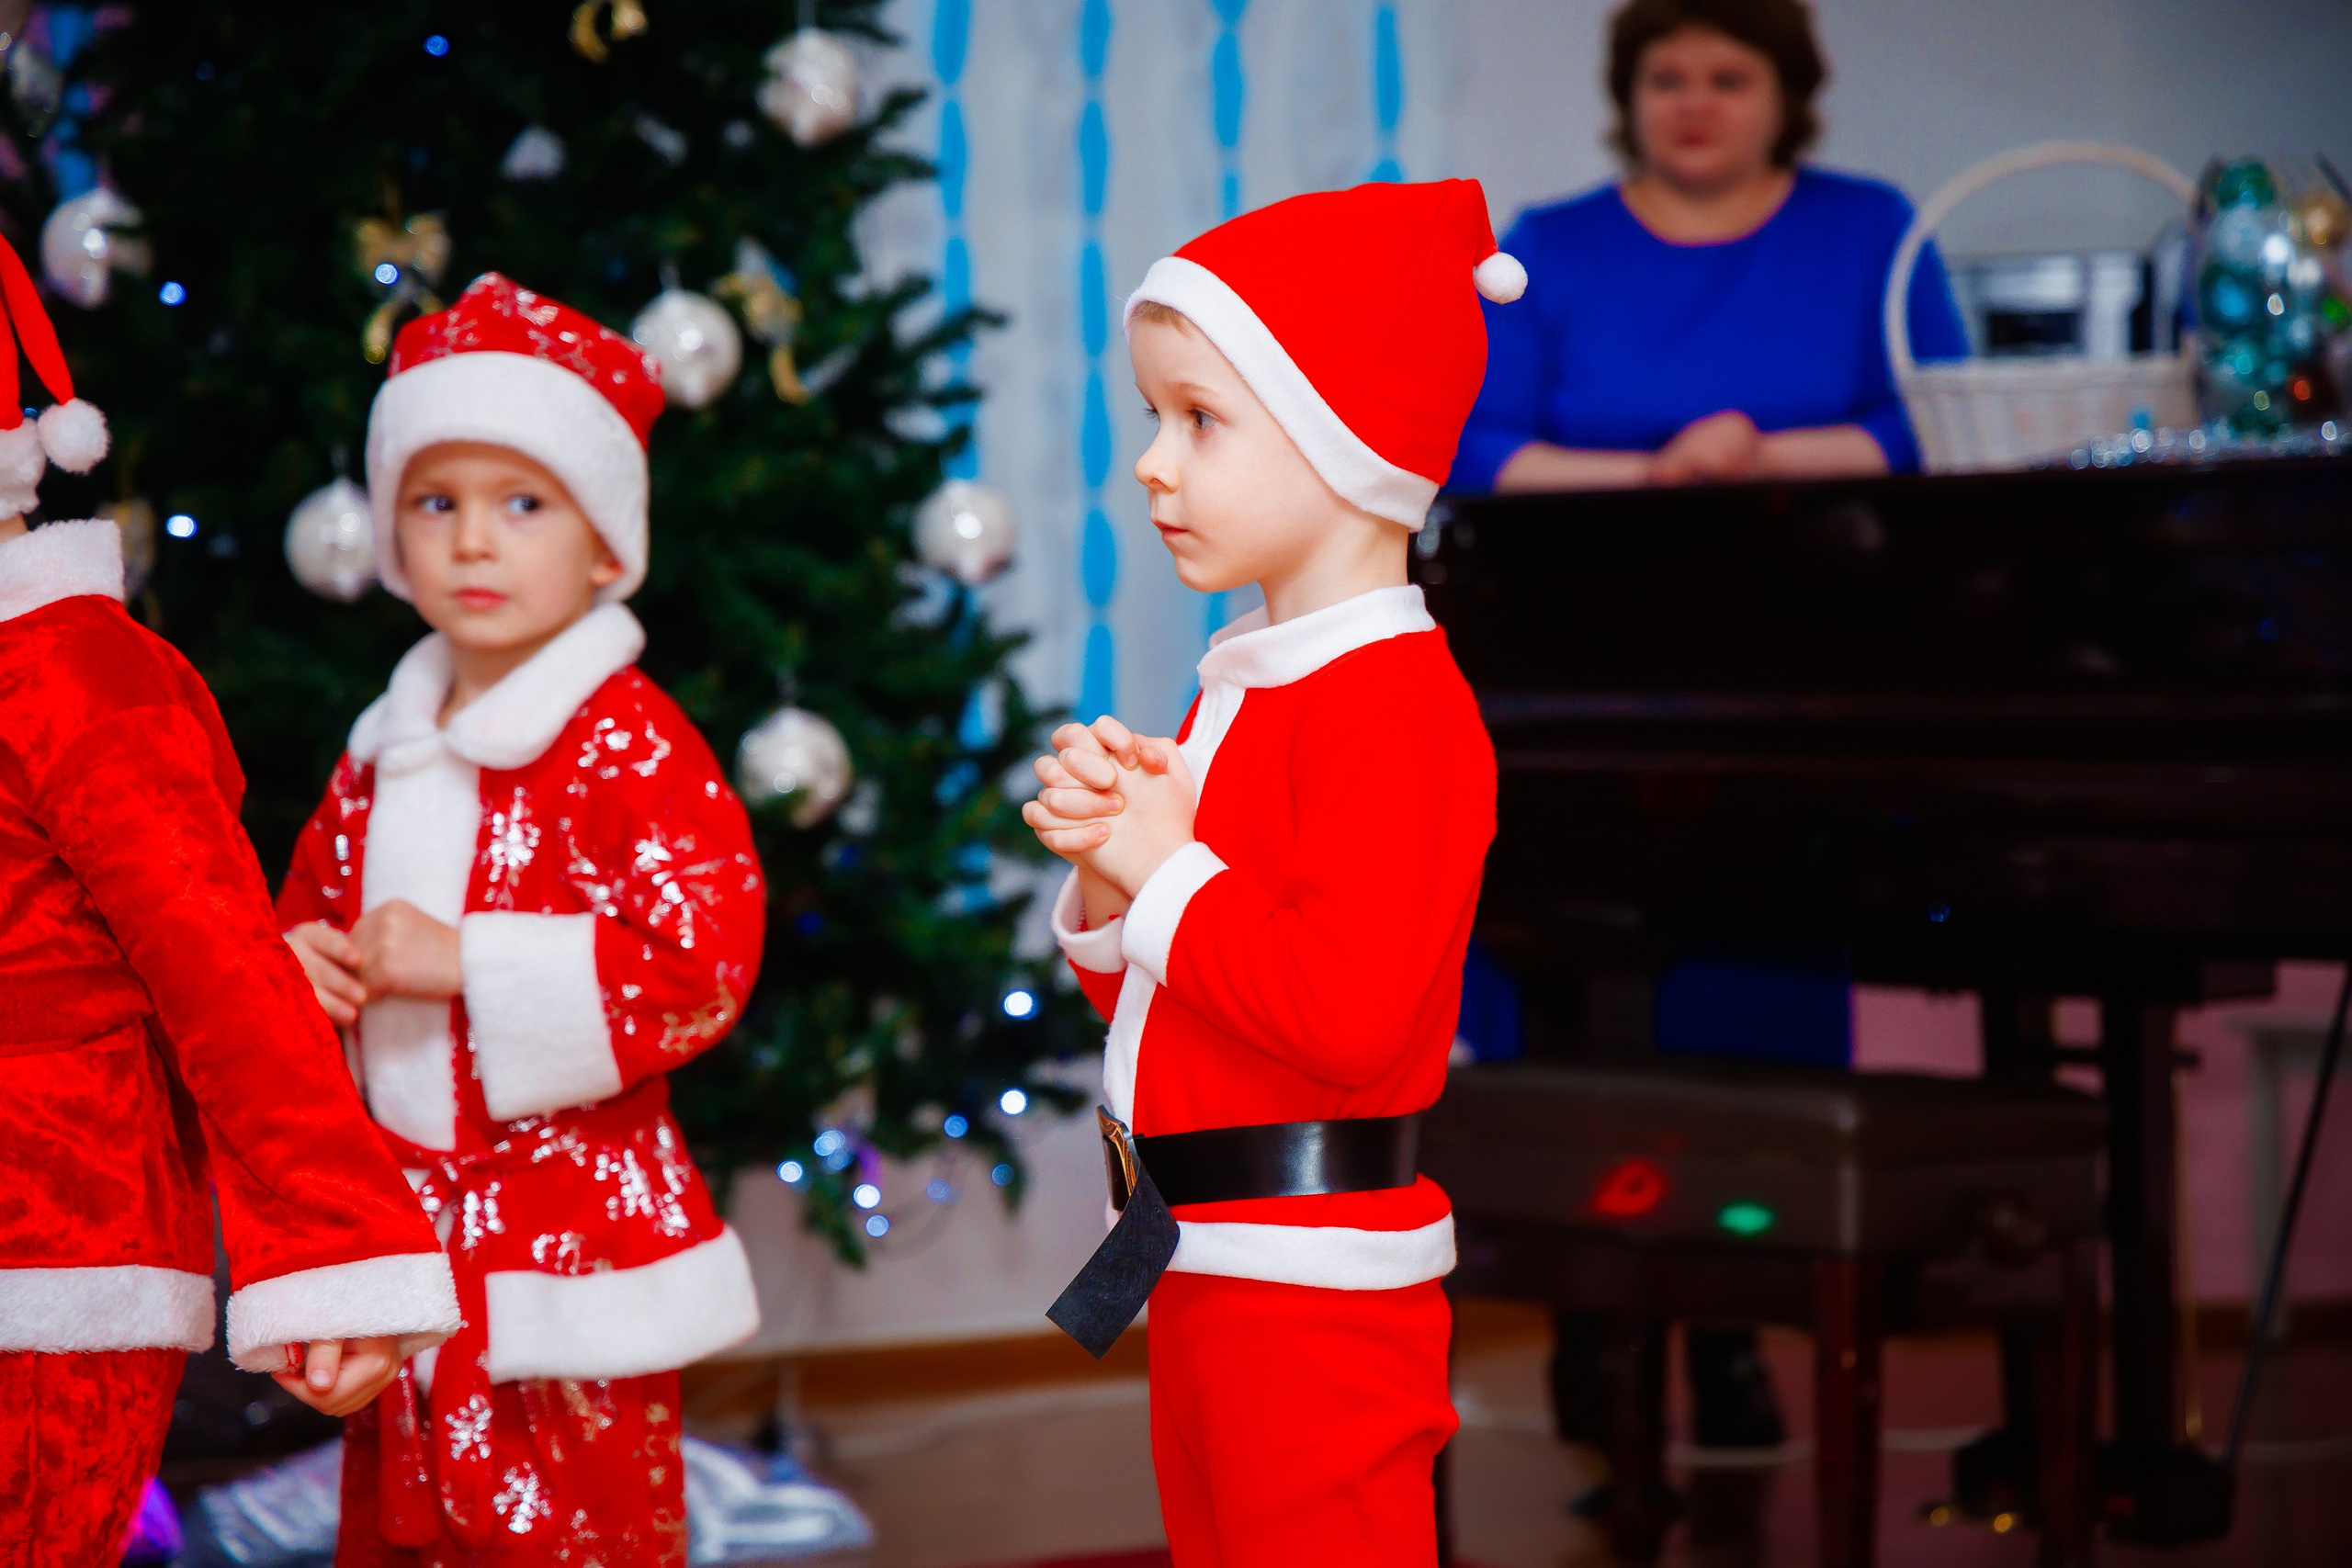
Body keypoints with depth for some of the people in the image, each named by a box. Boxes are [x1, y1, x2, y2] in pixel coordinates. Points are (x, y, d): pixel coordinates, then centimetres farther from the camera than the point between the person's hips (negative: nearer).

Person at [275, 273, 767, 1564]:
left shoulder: (628, 743, -10)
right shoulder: (383, 753, 12)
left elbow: (705, 956, -20)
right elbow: (314, 894, 27)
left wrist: (464, 961, -19)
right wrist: (297, 962, 1)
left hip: (569, 1241, -7)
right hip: (401, 1238, 7)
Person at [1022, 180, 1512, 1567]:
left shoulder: (1389, 702, -17)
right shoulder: (1244, 686, 15)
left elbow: (1351, 1006, -29)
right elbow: (1146, 989, 20)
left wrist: (1165, 872, -17)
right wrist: (1105, 884, -2)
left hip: (1317, 1290, -10)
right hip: (1208, 1272, 10)